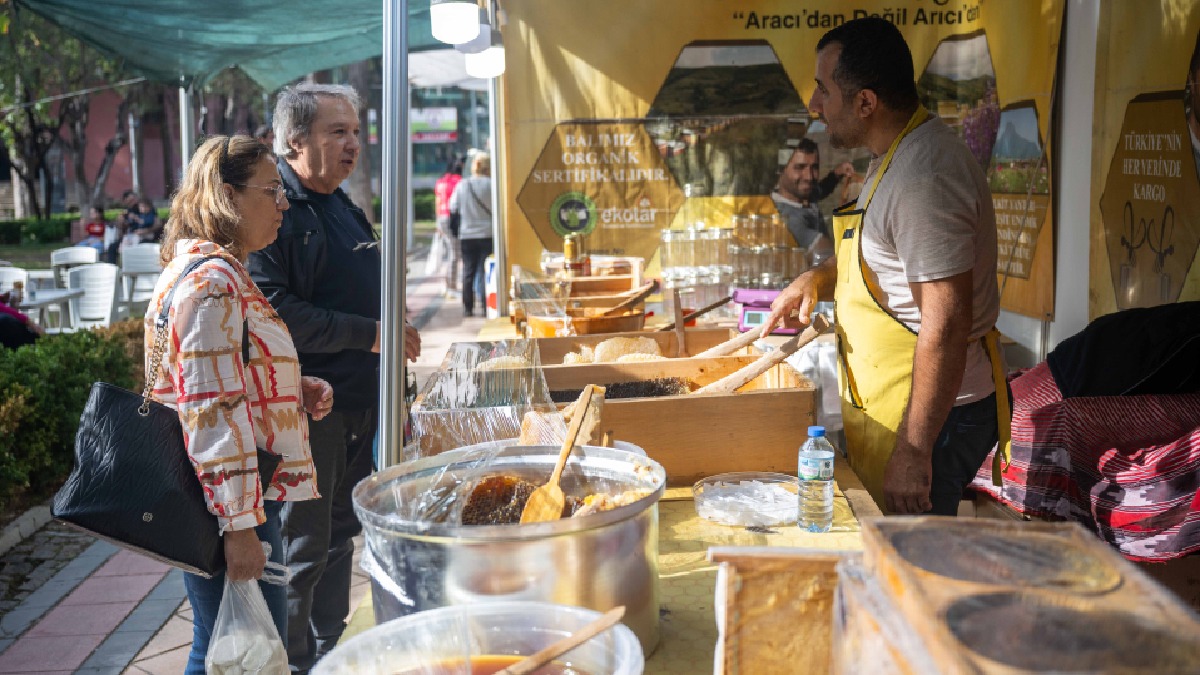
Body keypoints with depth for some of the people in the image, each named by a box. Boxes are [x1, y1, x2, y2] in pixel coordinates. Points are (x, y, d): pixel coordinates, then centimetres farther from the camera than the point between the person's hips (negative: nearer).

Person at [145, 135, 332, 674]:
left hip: (244, 494, 10)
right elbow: (212, 413, -23)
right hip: (227, 507, -10)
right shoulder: (211, 282, -18)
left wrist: (297, 392, 6)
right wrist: (239, 524, -22)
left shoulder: (221, 272, 14)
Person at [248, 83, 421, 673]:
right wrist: (367, 334, -20)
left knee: (339, 536, 18)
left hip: (360, 404, 9)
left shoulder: (347, 210, 17)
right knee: (302, 549, 0)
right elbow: (272, 311, -24)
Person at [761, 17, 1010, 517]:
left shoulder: (923, 175, -24)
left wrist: (913, 451, -27)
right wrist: (817, 278, 6)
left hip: (930, 412, -10)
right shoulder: (896, 155, 10)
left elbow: (945, 325, -28)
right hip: (889, 402, 10)